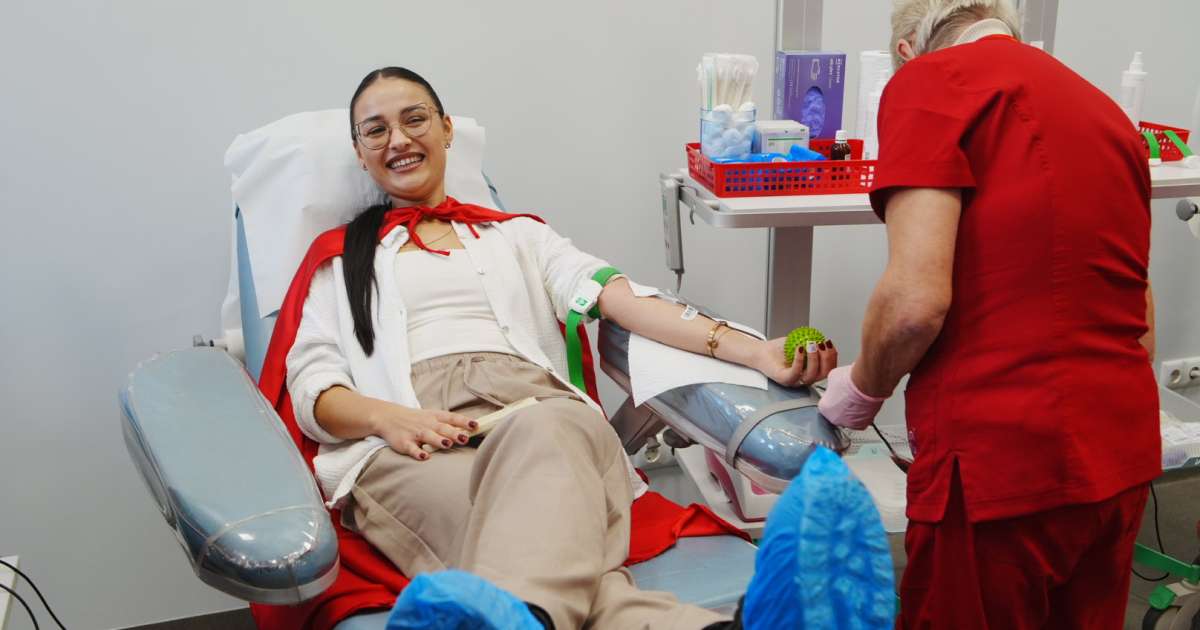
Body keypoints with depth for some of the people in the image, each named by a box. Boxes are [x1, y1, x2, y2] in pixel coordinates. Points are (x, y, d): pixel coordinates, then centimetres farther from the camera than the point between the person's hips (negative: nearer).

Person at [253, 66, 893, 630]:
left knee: (549, 430, -41)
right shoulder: (338, 258, 28)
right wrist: (385, 417, -12)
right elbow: (311, 388, 14)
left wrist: (752, 350, -5)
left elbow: (611, 293, 12)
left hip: (540, 412, 1)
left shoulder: (517, 233, 30)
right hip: (409, 442, 0)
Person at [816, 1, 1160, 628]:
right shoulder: (1104, 108, 16)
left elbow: (916, 299, -18)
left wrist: (862, 387, 0)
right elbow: (1140, 323, 18)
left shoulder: (929, 79, -6)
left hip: (1001, 463, -7)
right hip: (1123, 456, 8)